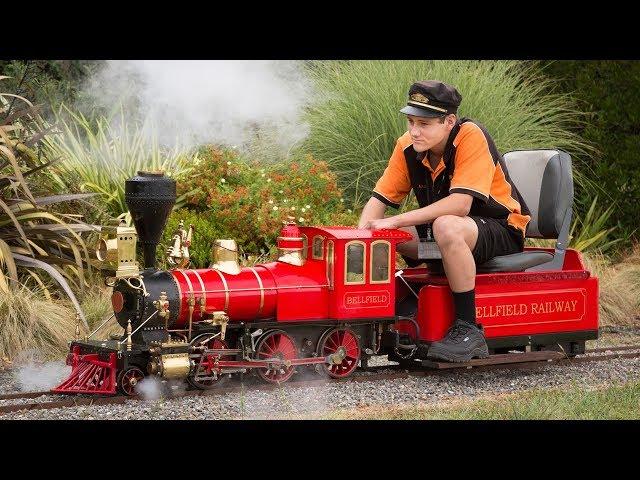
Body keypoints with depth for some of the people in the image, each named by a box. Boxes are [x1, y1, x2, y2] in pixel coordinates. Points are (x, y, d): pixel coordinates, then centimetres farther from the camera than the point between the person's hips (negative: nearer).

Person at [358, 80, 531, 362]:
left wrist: (394, 221, -34)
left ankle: (468, 328, -28)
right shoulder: (408, 146, -6)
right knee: (378, 237, -14)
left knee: (446, 227, -38)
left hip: (503, 231, -6)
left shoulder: (470, 137, -23)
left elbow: (460, 204, -33)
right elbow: (379, 199, -4)